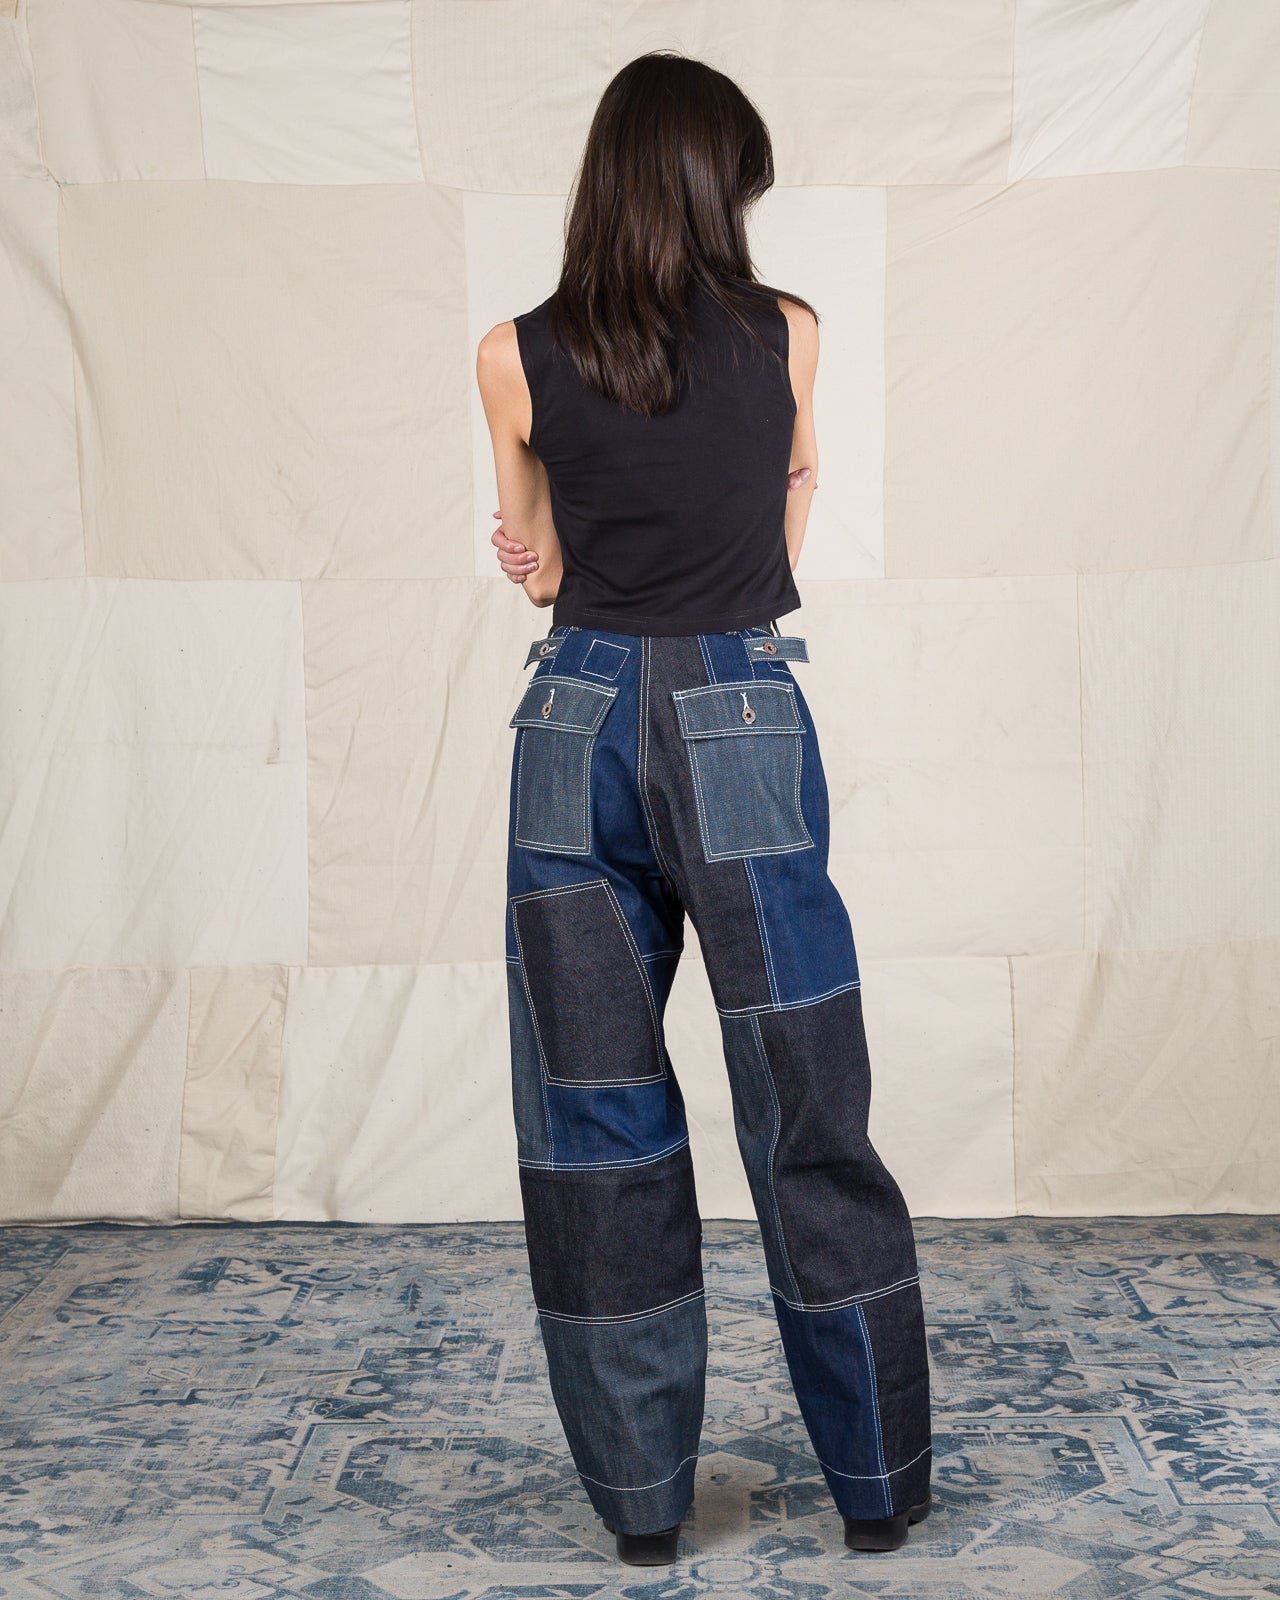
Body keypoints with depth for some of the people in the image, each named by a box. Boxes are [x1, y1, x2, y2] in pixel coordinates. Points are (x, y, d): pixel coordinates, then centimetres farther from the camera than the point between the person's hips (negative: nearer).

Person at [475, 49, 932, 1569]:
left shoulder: (518, 358, 0)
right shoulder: (787, 335, 0)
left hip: (577, 727, 1)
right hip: (743, 730, -1)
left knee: (595, 1123, 9)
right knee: (810, 1119, 8)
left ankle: (640, 1495, 17)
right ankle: (878, 1484, 20)